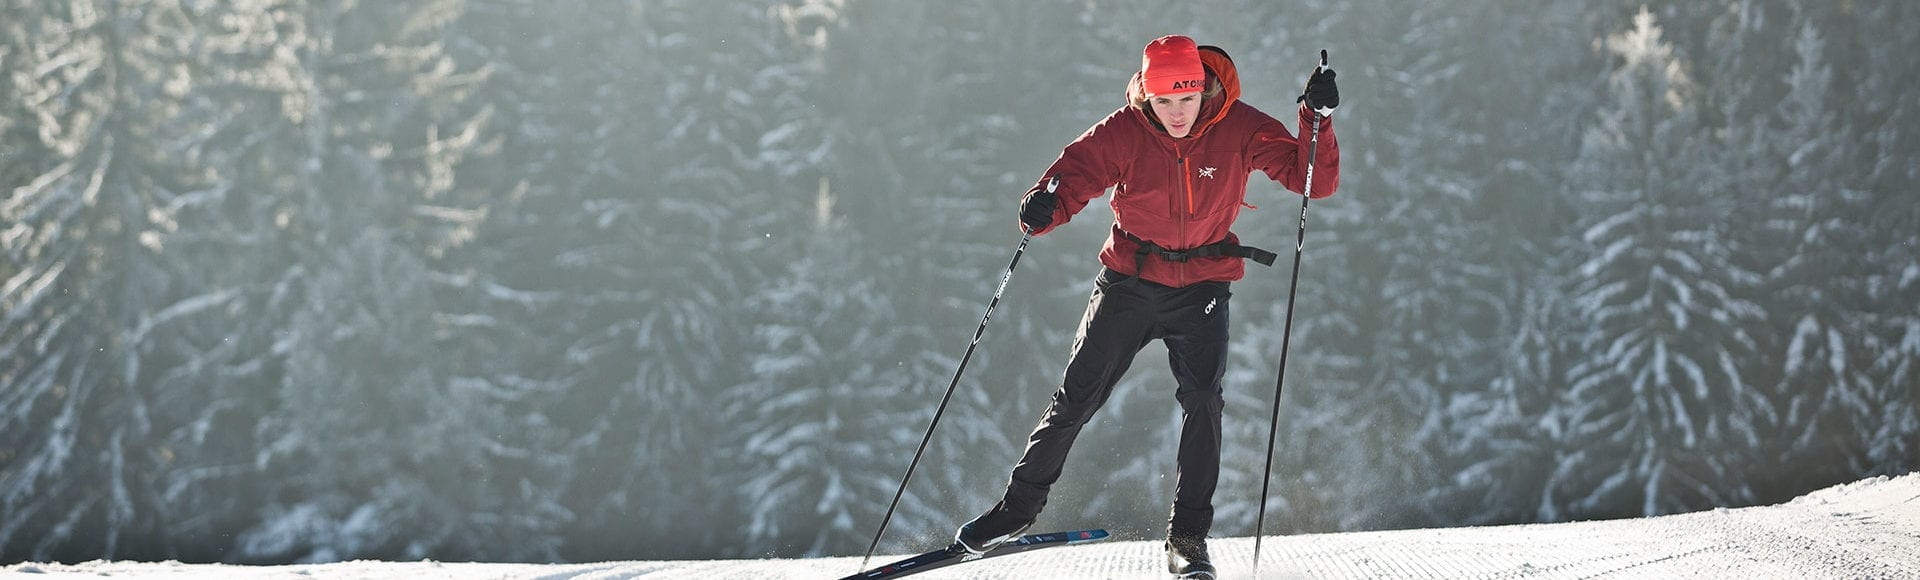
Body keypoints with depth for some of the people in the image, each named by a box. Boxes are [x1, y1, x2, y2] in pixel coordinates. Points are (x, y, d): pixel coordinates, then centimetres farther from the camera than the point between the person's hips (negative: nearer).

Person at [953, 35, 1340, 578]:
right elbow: (1075, 173, -15)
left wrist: (1318, 120, -31)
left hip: (1202, 285, 0)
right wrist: (1045, 206, -38)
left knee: (1202, 400, -16)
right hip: (1130, 280, 1)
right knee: (1076, 397, 4)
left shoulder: (1240, 129, -14)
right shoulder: (1124, 132, -14)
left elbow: (1314, 181, -14)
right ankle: (1019, 506, 22)